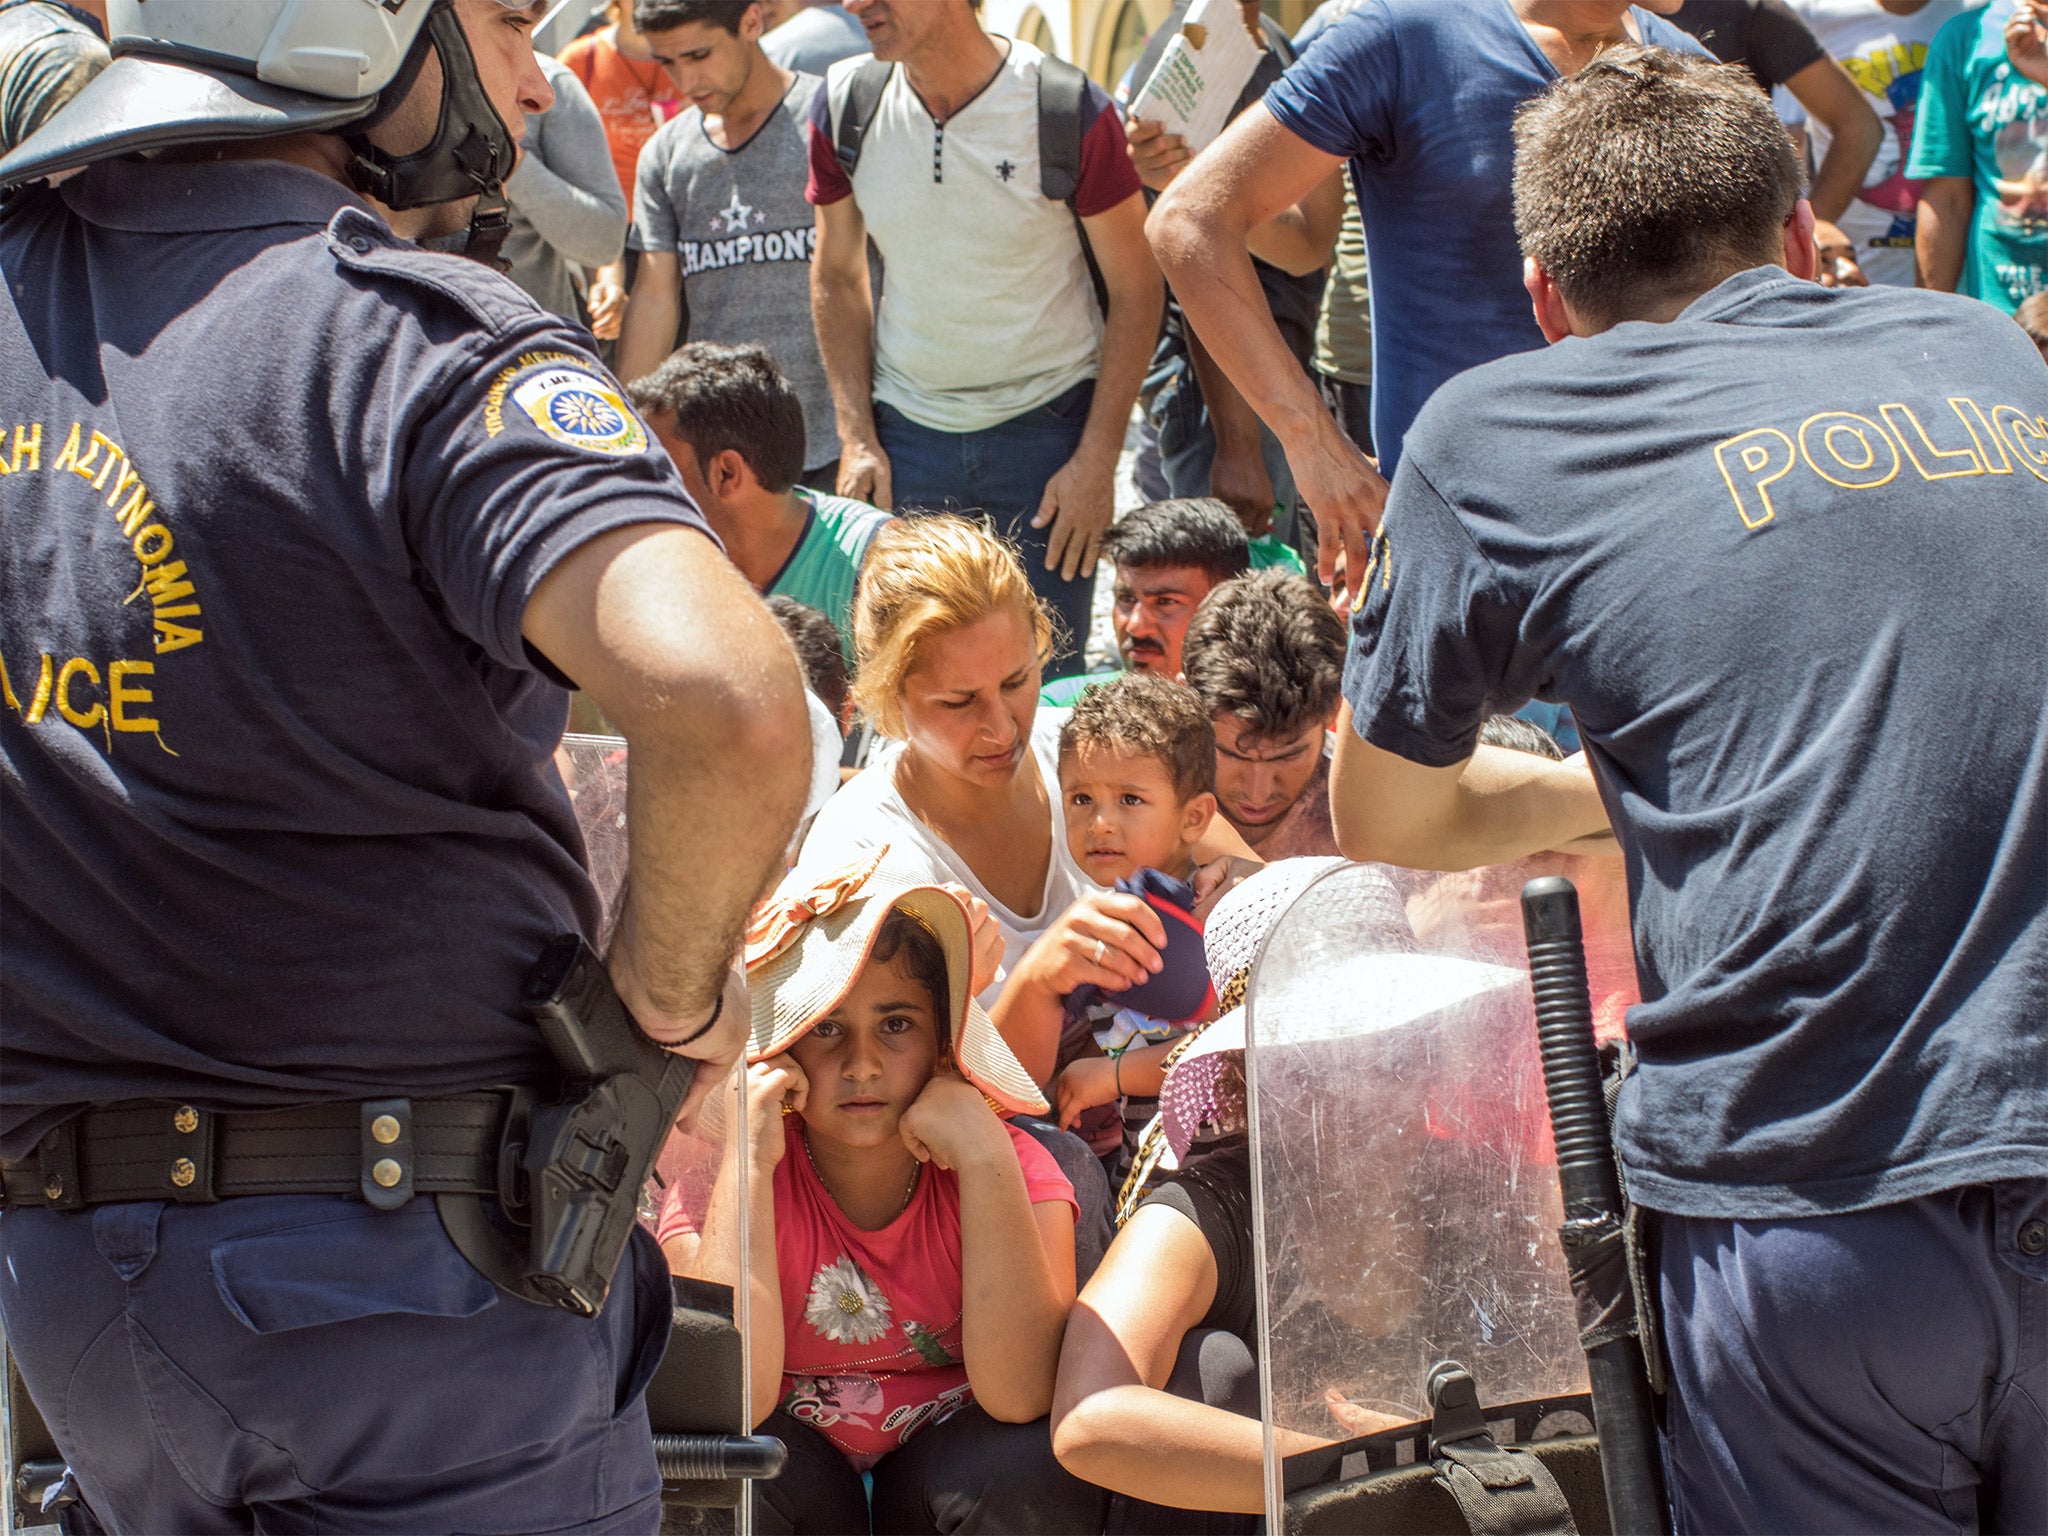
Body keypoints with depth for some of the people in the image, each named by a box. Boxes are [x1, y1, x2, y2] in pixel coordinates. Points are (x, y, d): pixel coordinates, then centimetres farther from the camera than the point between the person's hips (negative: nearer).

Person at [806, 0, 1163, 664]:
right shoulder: (845, 105, -4)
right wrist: (857, 439, 1)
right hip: (905, 429, 3)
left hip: (1048, 425, -3)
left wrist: (1097, 461, -10)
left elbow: (1135, 289, -5)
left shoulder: (1068, 111, -14)